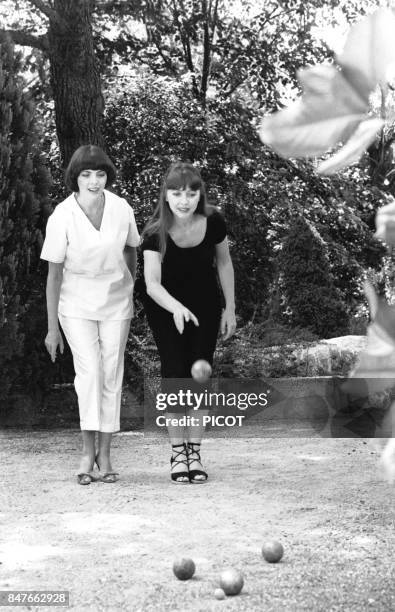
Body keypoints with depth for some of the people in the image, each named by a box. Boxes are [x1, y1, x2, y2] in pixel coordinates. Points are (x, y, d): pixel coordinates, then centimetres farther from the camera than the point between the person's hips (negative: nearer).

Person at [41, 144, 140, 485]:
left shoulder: (121, 209, -12)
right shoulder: (62, 217, -18)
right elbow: (54, 274, -11)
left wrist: (130, 289, 19)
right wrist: (52, 327, -9)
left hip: (115, 303, 2)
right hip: (76, 305, -2)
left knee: (112, 375, 1)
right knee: (88, 370, -18)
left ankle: (105, 454, 10)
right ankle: (88, 451, -11)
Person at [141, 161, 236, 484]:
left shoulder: (213, 222, -19)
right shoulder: (156, 232, -26)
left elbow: (224, 263, -2)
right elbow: (151, 283, -33)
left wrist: (230, 309, 1)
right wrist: (176, 308, -51)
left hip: (205, 305, 2)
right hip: (165, 307, -2)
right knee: (174, 372, -7)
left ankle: (195, 452, 7)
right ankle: (178, 452, 3)